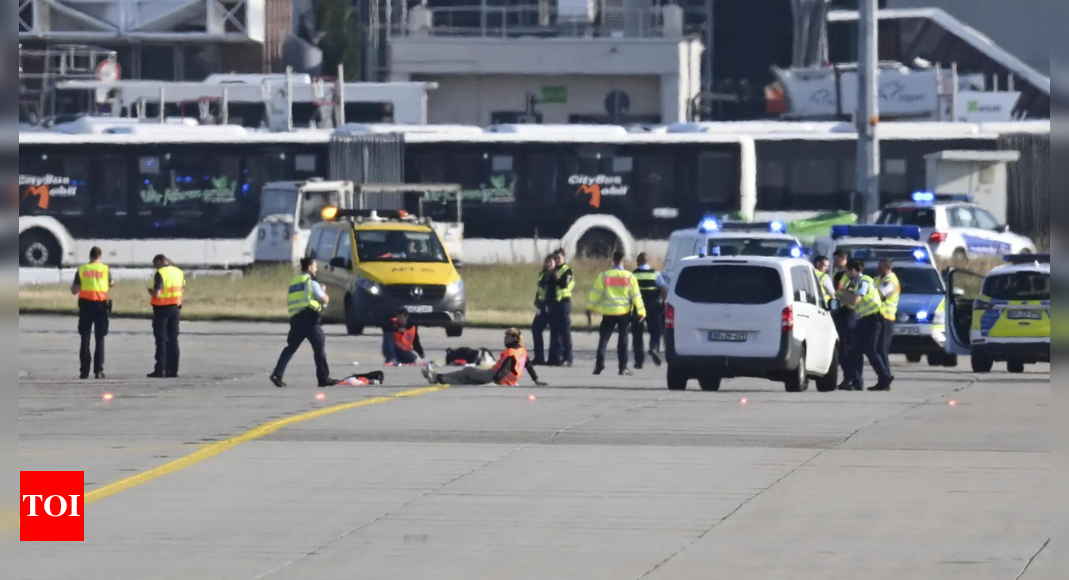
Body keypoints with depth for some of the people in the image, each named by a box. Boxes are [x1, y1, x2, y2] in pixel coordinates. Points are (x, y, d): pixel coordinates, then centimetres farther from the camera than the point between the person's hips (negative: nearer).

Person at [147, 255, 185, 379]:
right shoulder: (179, 273, 6)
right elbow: (182, 291, 10)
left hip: (161, 308, -6)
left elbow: (156, 294, -20)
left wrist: (151, 291, -1)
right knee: (173, 339, 10)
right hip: (175, 308, 6)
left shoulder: (160, 273, -15)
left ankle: (160, 369, -6)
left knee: (161, 340, -2)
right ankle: (173, 370, 9)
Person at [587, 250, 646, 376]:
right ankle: (623, 368, 2)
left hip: (608, 313, 0)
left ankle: (599, 365, -6)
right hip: (624, 312, 0)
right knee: (623, 340, 5)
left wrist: (590, 309, 4)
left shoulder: (604, 275, -2)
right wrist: (641, 312, 4)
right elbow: (636, 295, -2)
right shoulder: (629, 277, -2)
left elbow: (596, 293, -3)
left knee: (603, 339, 5)